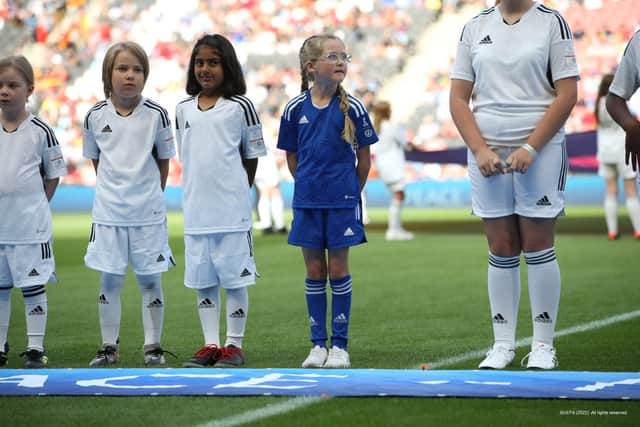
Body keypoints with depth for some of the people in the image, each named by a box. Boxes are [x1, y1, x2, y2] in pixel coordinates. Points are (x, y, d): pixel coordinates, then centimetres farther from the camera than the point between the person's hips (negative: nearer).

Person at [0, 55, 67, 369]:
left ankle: (35, 349, 8)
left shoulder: (40, 131, -5)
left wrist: (35, 204, -2)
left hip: (30, 226, -3)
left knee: (33, 287, 1)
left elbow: (53, 175, 4)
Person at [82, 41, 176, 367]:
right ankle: (109, 346, 15)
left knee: (150, 279, 4)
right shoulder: (95, 116, -1)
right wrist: (113, 191, 7)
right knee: (109, 281, 6)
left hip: (147, 211, -1)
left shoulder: (156, 115, -6)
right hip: (108, 211, 1)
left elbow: (164, 160, 5)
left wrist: (150, 193, 6)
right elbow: (96, 160, 11)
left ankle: (153, 346, 12)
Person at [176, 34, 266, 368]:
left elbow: (251, 156, 3)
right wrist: (200, 191, 10)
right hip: (196, 210, 4)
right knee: (202, 280, 8)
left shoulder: (240, 106, -2)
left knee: (234, 277, 0)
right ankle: (211, 344, 16)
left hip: (232, 210, -4)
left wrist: (235, 191, 5)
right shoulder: (184, 109, 10)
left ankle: (234, 344, 8)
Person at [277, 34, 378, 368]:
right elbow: (292, 159, 9)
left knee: (338, 270, 2)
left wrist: (351, 191, 8)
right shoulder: (295, 109, -2)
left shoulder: (352, 108, -5)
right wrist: (310, 185, 9)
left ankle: (339, 345, 9)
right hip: (307, 202, 2)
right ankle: (318, 344, 14)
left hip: (342, 202, -1)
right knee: (314, 271, 7)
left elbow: (364, 158, 3)